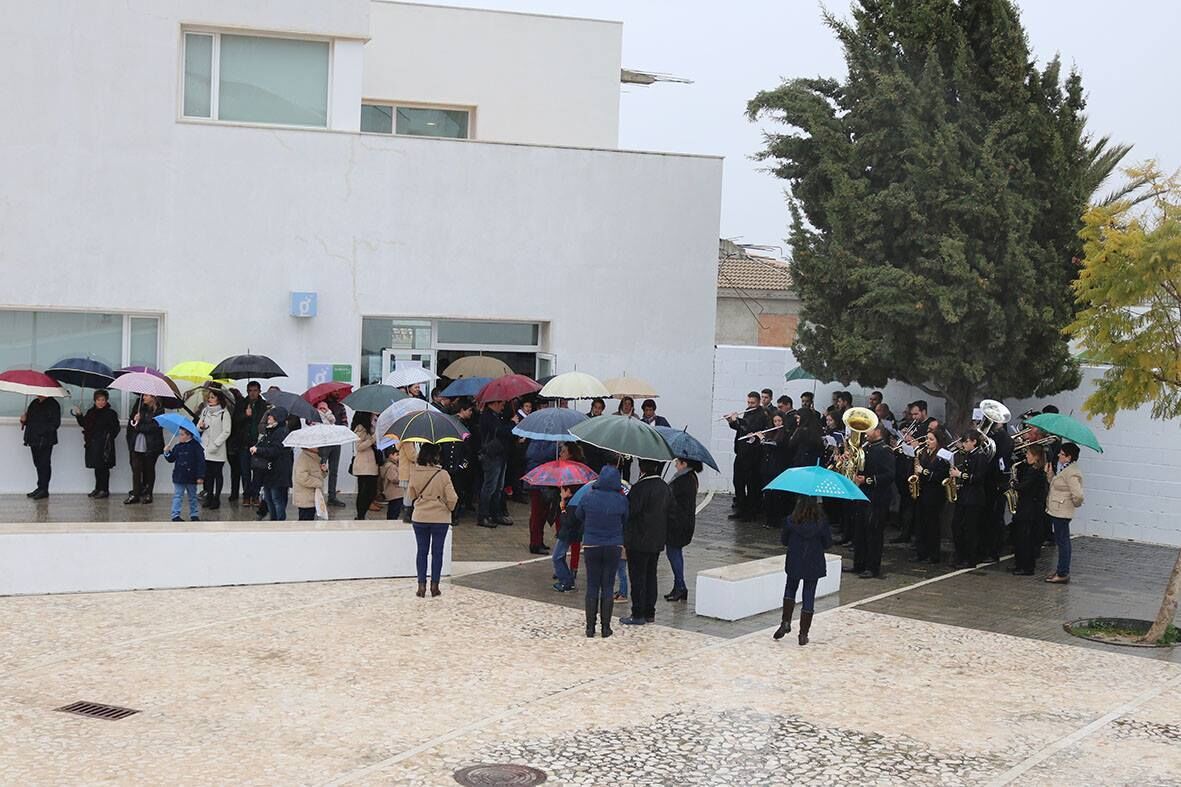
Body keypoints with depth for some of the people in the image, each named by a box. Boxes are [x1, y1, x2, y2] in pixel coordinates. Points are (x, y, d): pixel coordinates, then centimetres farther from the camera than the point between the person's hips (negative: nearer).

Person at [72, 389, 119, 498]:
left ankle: (104, 490, 3)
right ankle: (98, 488, 22)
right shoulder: (91, 412, 12)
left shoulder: (110, 414, -5)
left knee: (103, 467, -2)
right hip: (92, 444, 6)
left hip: (104, 445, -6)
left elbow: (116, 428, -8)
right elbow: (84, 424, 14)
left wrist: (109, 438, -17)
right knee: (97, 467, 13)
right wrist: (79, 415, 0)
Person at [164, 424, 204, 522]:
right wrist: (167, 453, -10)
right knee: (177, 496, -1)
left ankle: (193, 515, 22)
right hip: (178, 477, 3)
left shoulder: (196, 446, -10)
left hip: (191, 477, -3)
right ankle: (175, 515, 0)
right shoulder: (177, 447, 4)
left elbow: (201, 462, -12)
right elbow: (171, 459, 11)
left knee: (192, 497, 12)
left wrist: (200, 476, -15)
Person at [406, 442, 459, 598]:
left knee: (422, 551, 11)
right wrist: (449, 508, 9)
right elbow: (452, 498, -11)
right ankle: (434, 586, 10)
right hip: (440, 518, -2)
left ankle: (421, 586, 8)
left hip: (420, 518, 2)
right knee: (437, 552, 8)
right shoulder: (442, 474, -14)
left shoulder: (414, 473, -7)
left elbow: (410, 496, 5)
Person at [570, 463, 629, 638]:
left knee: (592, 586, 9)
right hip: (614, 547, 0)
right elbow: (625, 520, 2)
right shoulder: (621, 500, -11)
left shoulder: (587, 498, -10)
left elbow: (578, 516, 6)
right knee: (608, 587, 8)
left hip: (591, 546, 0)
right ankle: (606, 627, 10)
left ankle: (590, 627, 10)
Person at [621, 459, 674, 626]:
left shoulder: (639, 488, -20)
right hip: (657, 540, 7)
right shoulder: (665, 487, 5)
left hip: (639, 540, -7)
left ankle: (638, 615, 2)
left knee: (637, 576, 0)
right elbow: (672, 511, 11)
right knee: (651, 575, 15)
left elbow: (629, 511, -21)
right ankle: (650, 613, 20)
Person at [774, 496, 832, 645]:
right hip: (814, 565, 0)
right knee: (809, 598, 8)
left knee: (790, 590, 24)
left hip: (794, 563, 1)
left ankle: (786, 622, 9)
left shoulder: (791, 521, -12)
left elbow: (784, 541, -1)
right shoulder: (821, 522, -14)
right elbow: (828, 543, -4)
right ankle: (803, 635, 9)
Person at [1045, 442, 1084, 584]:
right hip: (1057, 511, 10)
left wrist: (1075, 504, -9)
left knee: (1062, 541, -4)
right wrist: (1050, 474, 6)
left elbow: (1078, 495, -28)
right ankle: (1062, 571, 24)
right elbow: (1055, 485, 18)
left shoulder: (1072, 473, -22)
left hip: (1061, 513, -10)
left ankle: (1063, 574, 1)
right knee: (1062, 541, 15)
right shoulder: (1064, 469, 11)